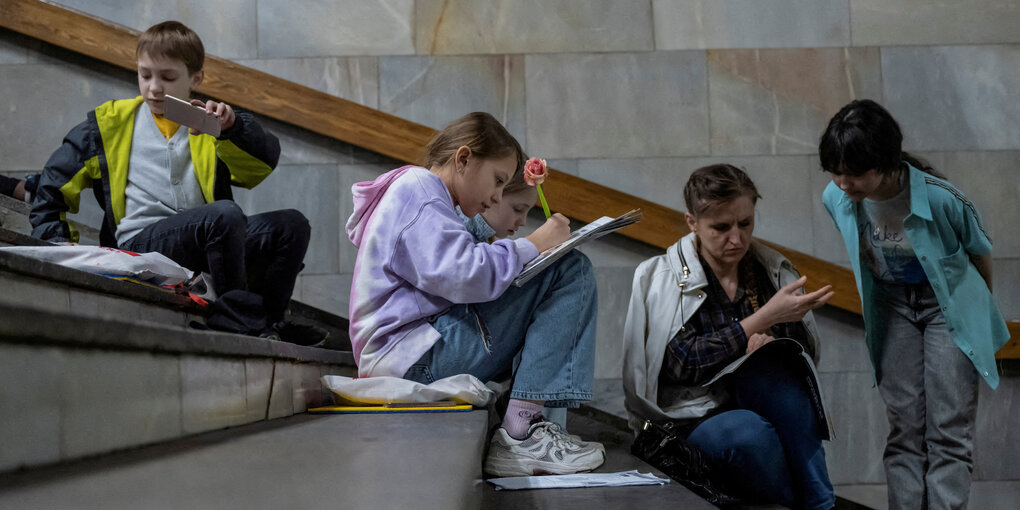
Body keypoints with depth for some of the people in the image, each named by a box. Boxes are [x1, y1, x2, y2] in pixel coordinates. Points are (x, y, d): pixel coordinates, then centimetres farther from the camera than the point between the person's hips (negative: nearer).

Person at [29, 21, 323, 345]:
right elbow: (54, 184, 21)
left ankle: (267, 322, -9)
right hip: (140, 242, -3)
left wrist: (232, 126, -19)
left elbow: (263, 163, 0)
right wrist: (56, 241, 8)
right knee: (225, 215, -32)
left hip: (208, 240, 3)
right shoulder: (109, 124, 18)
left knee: (291, 225, -19)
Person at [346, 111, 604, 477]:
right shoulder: (416, 190, -6)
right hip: (413, 360, -11)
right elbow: (463, 276, -21)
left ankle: (535, 428, 2)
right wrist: (533, 245, -11)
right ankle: (518, 435, -20)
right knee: (572, 271, -14)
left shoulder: (420, 195, 28)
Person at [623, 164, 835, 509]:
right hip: (692, 423, -3)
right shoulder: (660, 279, -3)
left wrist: (775, 342, -15)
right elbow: (683, 362, -15)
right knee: (747, 432, -36)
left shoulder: (773, 270, 8)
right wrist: (763, 319, -21)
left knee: (770, 367, -30)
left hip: (767, 412, 3)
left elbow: (809, 351, 9)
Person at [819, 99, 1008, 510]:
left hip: (949, 306, -3)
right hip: (892, 308, 3)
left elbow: (980, 252, -8)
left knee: (948, 432, -7)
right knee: (904, 430, 1)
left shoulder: (941, 199, -29)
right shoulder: (836, 199, -18)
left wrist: (982, 305, 9)